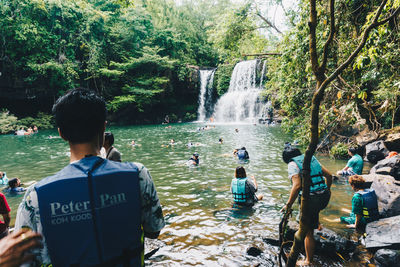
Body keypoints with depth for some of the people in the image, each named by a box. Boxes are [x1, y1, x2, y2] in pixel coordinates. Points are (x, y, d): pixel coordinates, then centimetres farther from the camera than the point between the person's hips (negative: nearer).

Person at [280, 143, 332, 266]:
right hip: (324, 197, 7)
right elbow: (329, 175, 15)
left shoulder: (292, 164, -8)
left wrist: (288, 204, -14)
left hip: (310, 200, -6)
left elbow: (297, 185, -21)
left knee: (308, 232, 10)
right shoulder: (311, 159, 12)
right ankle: (317, 223, 49)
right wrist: (327, 189, 32)